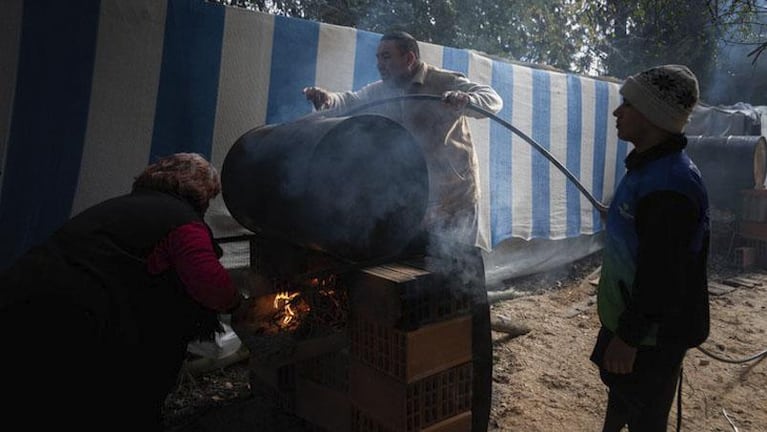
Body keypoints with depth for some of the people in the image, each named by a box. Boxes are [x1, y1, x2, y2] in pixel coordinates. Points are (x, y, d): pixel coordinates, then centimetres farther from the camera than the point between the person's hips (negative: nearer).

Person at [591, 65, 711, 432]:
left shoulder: (669, 184, -29)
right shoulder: (649, 166, 4)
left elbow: (661, 276, -28)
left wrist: (629, 337, -20)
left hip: (651, 334, -9)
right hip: (627, 316, 9)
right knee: (620, 392, 27)